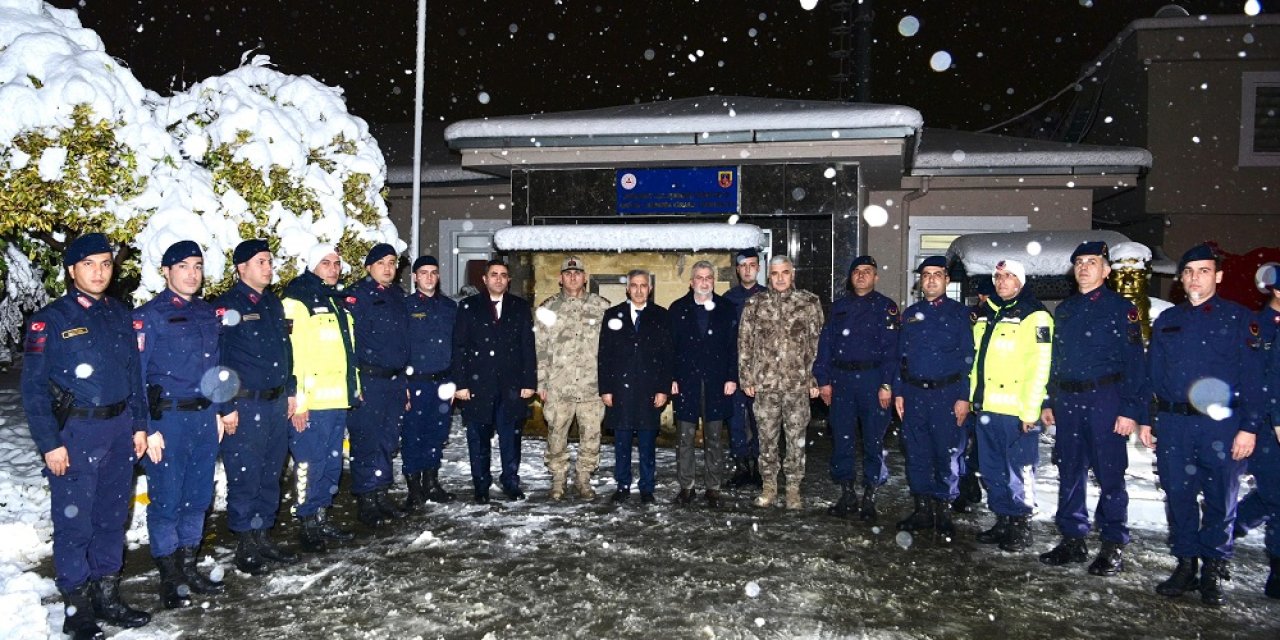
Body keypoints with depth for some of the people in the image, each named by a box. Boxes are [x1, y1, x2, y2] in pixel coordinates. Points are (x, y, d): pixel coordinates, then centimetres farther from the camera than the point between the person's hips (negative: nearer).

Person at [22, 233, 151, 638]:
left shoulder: (119, 315, 9)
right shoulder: (50, 320, -6)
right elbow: (33, 387, -8)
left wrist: (139, 424, 10)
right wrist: (50, 443, -12)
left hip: (119, 428, 5)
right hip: (75, 432, -5)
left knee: (113, 515, 14)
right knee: (75, 522, 2)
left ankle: (107, 597, 28)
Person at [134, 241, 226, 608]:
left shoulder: (207, 314, 12)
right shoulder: (149, 316, -7)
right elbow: (136, 374, -9)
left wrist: (219, 410, 13)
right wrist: (148, 428, -13)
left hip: (204, 418, 6)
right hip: (167, 418, -6)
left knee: (199, 495, 12)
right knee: (166, 499, 1)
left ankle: (188, 567, 26)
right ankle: (169, 578, 14)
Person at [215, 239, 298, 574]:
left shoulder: (273, 303, 13)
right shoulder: (227, 306, -9)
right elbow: (217, 359, -12)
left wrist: (290, 392, 16)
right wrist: (226, 406, -15)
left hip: (277, 404, 7)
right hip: (245, 406, -7)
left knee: (271, 475, 14)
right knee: (244, 477, 0)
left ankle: (263, 538, 26)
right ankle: (246, 547, 12)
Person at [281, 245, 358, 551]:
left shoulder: (338, 301, 17)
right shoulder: (297, 301, -8)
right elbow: (290, 353, -15)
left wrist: (354, 388, 20)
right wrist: (296, 400, -19)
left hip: (339, 399, 8)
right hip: (312, 402, -8)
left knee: (332, 463, 15)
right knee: (310, 463, -3)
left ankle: (322, 518, 26)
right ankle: (307, 526, 9)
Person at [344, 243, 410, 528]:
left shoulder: (397, 295, 16)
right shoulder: (356, 295, -6)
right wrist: (354, 381, -17)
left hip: (394, 381, 7)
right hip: (368, 381, -7)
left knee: (388, 441, 12)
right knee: (367, 441, -2)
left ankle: (381, 495, 23)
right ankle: (365, 501, 7)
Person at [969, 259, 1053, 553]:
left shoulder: (1034, 316, -8)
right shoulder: (985, 314, 16)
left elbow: (1039, 367, -13)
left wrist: (1030, 410, -17)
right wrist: (973, 397, 14)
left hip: (1016, 410, -7)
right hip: (986, 407, 7)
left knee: (1018, 472, 2)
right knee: (992, 470, 14)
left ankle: (1021, 526, 14)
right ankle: (1003, 521, 26)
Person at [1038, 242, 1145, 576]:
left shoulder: (1121, 308, -3)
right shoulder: (1064, 310, 15)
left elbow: (1135, 362, -7)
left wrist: (1130, 409, -14)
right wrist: (1048, 402, 13)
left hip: (1105, 400, -6)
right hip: (1067, 401, 6)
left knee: (1110, 475, -1)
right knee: (1070, 473, 10)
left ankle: (1114, 546, 11)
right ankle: (1072, 540, 20)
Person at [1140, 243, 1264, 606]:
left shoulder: (1238, 319, 2)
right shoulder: (1166, 322, 13)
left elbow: (1253, 377, -2)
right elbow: (1151, 375, 14)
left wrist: (1249, 427, -9)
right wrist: (1145, 419, 9)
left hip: (1222, 425, -3)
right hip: (1172, 425, 3)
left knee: (1220, 501, 4)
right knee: (1178, 497, 7)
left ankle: (1214, 571, 17)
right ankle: (1185, 564, 20)